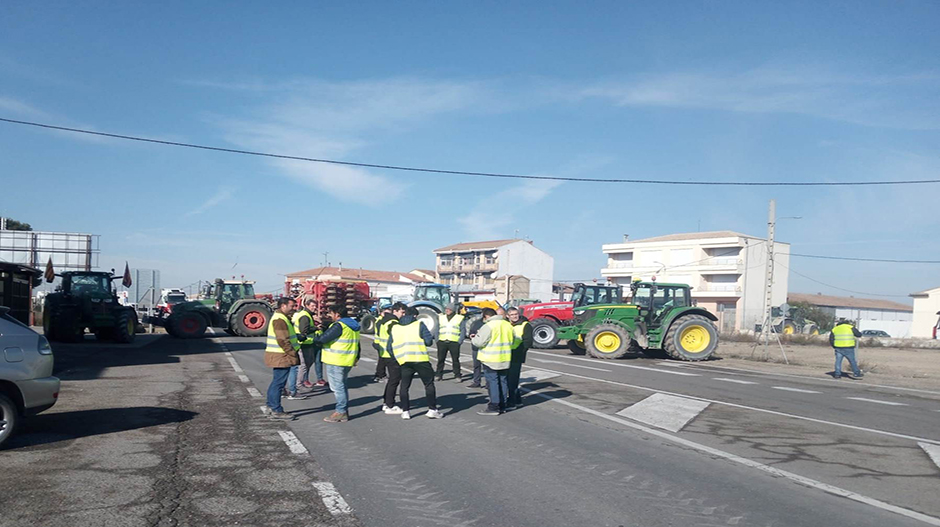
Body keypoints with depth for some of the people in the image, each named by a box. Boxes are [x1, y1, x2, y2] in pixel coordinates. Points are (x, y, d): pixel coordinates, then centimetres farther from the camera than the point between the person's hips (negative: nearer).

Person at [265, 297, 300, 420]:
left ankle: (272, 406, 27)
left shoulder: (280, 317, 17)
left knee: (276, 381, 18)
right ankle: (277, 411, -2)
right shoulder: (280, 319, -18)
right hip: (281, 357, -11)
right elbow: (282, 340, -23)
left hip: (279, 356, 11)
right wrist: (293, 354, -19)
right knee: (278, 383, -6)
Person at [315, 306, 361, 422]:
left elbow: (322, 339, -21)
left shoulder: (338, 326, -17)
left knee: (338, 387, -3)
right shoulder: (354, 326, 13)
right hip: (348, 361, 9)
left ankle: (341, 412, 0)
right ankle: (344, 411, 21)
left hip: (335, 362, -9)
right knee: (342, 386, 17)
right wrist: (356, 357, 29)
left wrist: (314, 339, -1)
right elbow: (357, 343, 21)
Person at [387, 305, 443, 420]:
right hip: (420, 359, -3)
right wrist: (432, 337, 17)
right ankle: (432, 409, 7)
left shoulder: (394, 328, 13)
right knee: (429, 384, 8)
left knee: (404, 386, 13)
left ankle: (405, 411, 10)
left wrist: (397, 358, 25)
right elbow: (429, 341, -5)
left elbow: (390, 347, 14)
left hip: (404, 361, 3)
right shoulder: (419, 325, 1)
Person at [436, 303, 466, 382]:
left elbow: (463, 331, 4)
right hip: (442, 342, 3)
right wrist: (437, 340, 5)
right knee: (440, 359, 1)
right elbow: (437, 330, 18)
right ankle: (439, 375, 10)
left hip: (454, 342, -3)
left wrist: (459, 341, -6)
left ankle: (457, 376, 8)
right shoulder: (441, 317, 16)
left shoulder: (460, 318, 6)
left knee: (455, 360, 0)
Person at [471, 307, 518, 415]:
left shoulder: (489, 326, -15)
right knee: (503, 381, 13)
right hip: (505, 360, 7)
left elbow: (479, 342, -17)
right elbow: (512, 341, 17)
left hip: (491, 360, -7)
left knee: (492, 382, -3)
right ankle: (502, 406, 20)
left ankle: (494, 407, -3)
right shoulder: (508, 325, 8)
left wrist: (473, 339, 3)